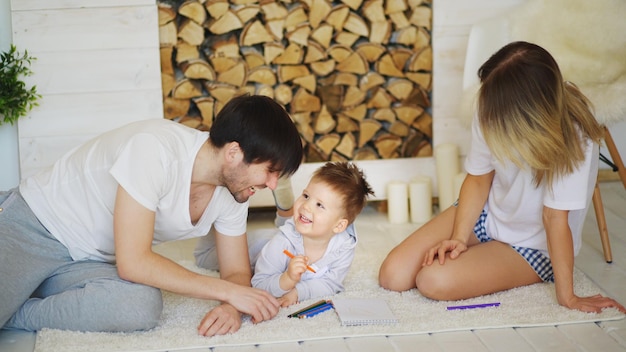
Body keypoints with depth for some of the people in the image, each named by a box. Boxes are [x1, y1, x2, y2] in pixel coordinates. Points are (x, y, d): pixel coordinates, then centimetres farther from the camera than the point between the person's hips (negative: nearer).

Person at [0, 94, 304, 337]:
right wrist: (228, 291, -22)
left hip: (90, 262, 7)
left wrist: (231, 307, -20)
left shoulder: (234, 191, -5)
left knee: (143, 308, -28)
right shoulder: (156, 149, -28)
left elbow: (237, 271, 5)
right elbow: (133, 263, -28)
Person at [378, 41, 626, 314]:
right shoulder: (491, 114, -17)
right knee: (393, 275, -7)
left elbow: (555, 217, -27)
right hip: (486, 215, 5)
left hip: (532, 246, -4)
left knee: (435, 281, -24)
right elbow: (479, 179, -4)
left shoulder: (572, 139, -31)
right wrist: (459, 238, -15)